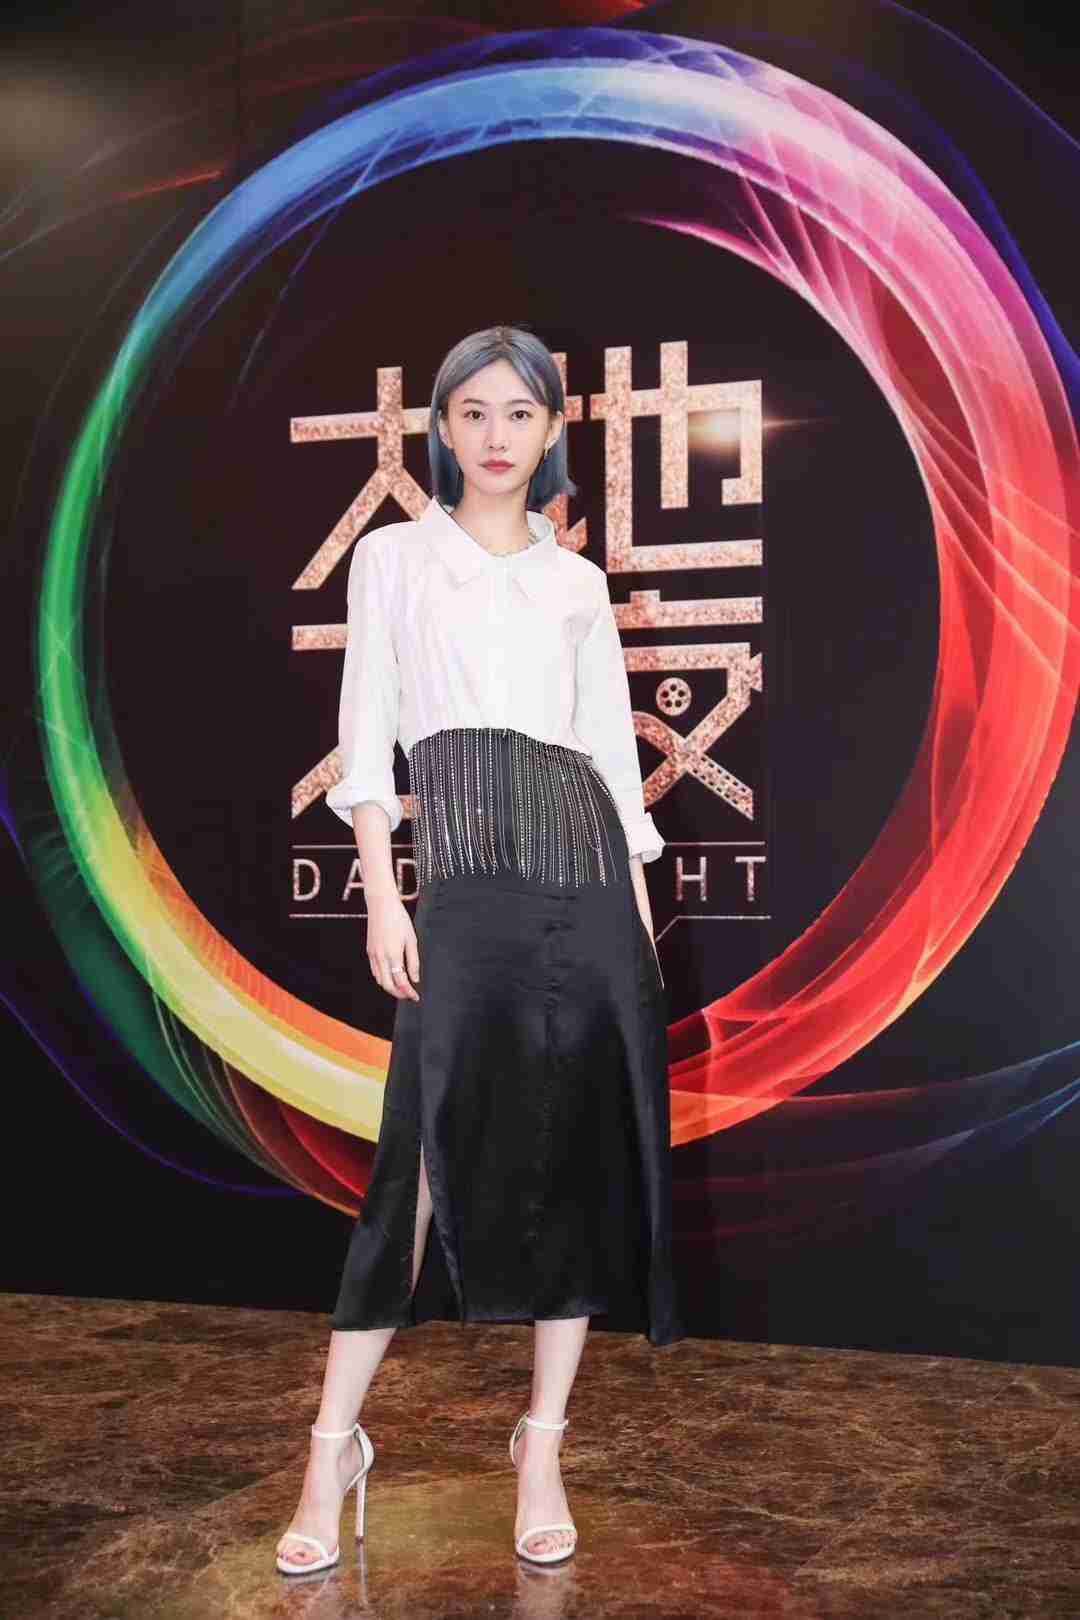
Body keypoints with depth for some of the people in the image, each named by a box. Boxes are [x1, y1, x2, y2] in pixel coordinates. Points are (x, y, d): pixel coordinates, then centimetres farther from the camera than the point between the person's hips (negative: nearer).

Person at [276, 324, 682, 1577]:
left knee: (582, 1142, 1)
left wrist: (641, 913, 7)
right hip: (467, 863, -3)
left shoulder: (579, 582, 19)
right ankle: (335, 1442, 6)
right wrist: (382, 896, -8)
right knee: (435, 1141, -9)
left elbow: (613, 749, 15)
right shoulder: (392, 555, 12)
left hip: (589, 867, 4)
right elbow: (367, 735, 3)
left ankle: (543, 1445, 13)